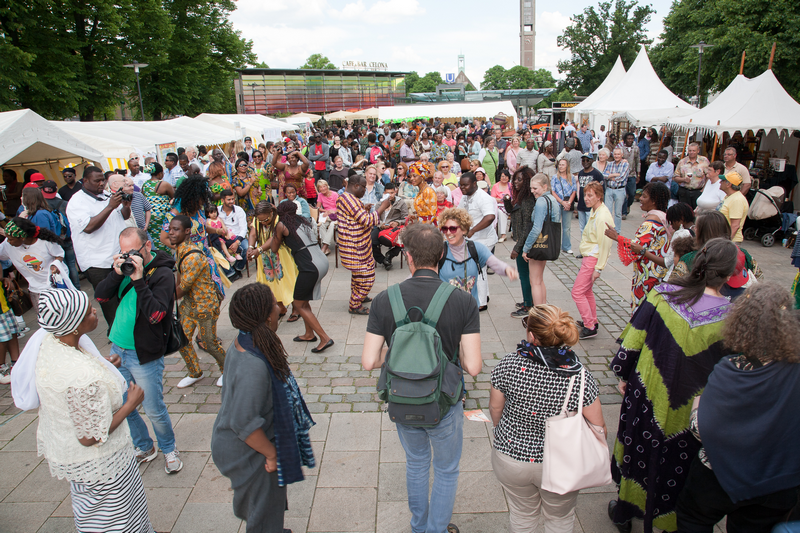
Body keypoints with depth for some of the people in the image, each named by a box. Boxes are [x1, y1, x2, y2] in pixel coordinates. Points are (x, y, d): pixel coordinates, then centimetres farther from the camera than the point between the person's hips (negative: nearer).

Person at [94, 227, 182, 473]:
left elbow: (156, 314, -26)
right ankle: (144, 448, 38)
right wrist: (117, 273, -15)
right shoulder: (125, 265, 4)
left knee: (154, 410, 4)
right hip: (117, 349, 7)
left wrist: (138, 280, -29)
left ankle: (169, 449, 29)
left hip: (145, 355, -6)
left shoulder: (162, 274, -16)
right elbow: (100, 296, 1)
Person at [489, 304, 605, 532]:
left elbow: (495, 409, -5)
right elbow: (598, 428, -13)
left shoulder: (508, 365, -21)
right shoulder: (581, 377, -22)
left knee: (522, 515, 28)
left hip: (511, 458, 1)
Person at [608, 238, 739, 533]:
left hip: (646, 394, 2)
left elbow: (632, 342, -8)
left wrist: (623, 374, 8)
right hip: (692, 415, -2)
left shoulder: (661, 294, -16)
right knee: (679, 466, 20)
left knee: (639, 453, 23)